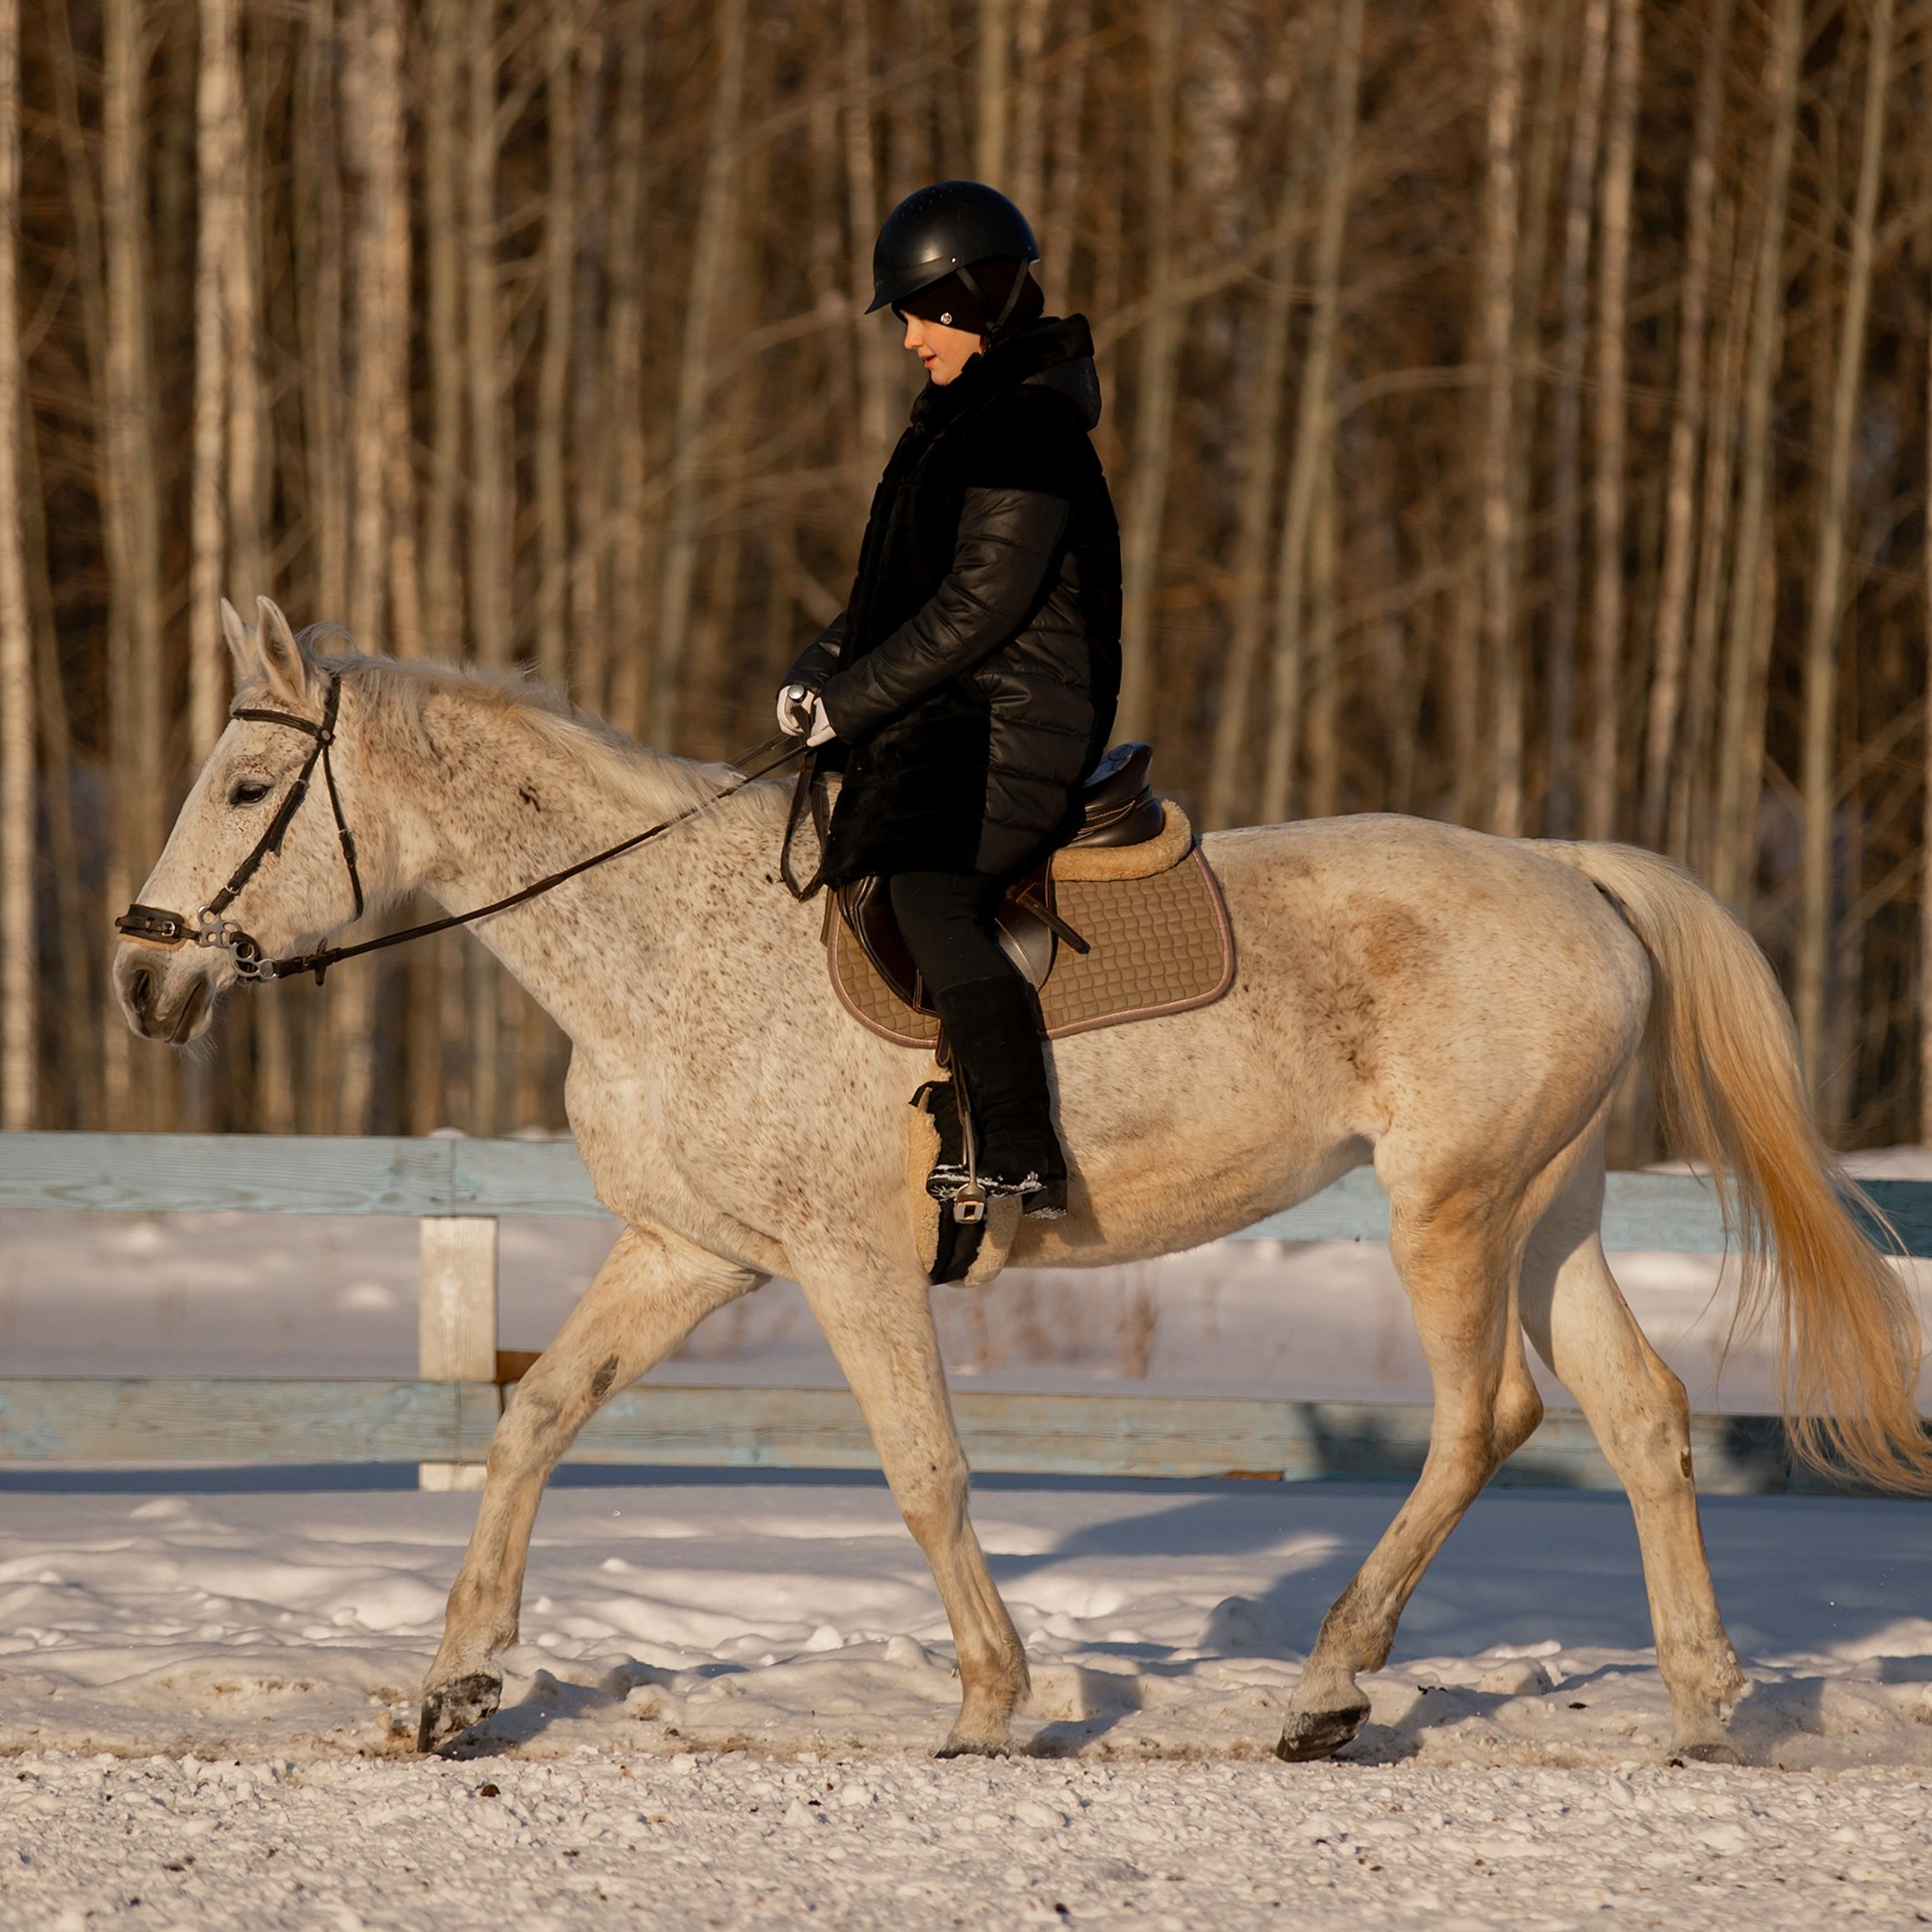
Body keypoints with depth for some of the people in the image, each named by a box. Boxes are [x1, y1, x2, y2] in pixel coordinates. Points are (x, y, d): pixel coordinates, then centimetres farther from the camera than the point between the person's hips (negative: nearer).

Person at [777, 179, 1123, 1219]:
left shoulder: (1029, 431, -14)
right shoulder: (959, 417, 18)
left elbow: (981, 605, -20)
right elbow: (905, 582, 24)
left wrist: (851, 703, -16)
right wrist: (828, 661, 7)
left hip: (1006, 731, -11)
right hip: (945, 720, 11)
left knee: (934, 905, -29)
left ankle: (1024, 1161, -33)